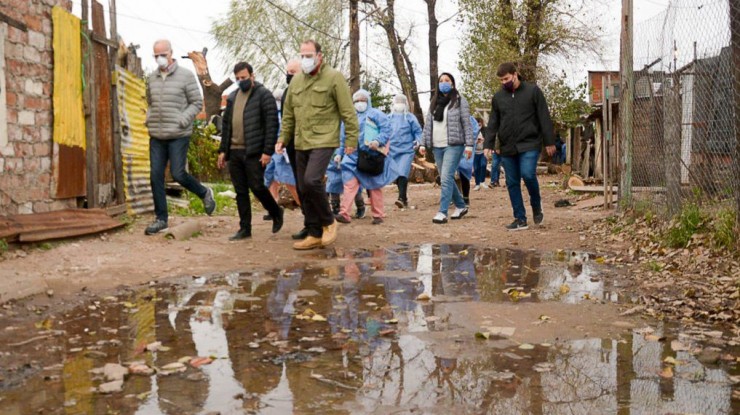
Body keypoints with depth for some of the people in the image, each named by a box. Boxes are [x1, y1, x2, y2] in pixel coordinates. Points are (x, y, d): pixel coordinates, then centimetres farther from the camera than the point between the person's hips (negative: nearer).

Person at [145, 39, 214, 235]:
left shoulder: (186, 76, -4)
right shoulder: (152, 78, 11)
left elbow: (197, 103, -3)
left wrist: (182, 120, -15)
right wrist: (148, 119, 7)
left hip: (178, 135, -5)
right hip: (156, 136, 5)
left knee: (178, 174, -9)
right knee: (156, 176, 2)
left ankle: (205, 193, 20)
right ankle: (161, 218, 11)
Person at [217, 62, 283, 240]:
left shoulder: (263, 94, -4)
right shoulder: (232, 97, 16)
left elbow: (271, 124, -10)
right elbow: (226, 124, 20)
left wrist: (268, 151, -16)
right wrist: (223, 150, 13)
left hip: (254, 152, -6)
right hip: (234, 152, 6)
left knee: (257, 187, -7)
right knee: (240, 192, 7)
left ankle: (276, 213, 19)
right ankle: (244, 228, 13)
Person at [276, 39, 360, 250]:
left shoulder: (334, 77, -5)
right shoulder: (296, 80, 13)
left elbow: (348, 112, -6)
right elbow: (288, 114, 20)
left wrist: (351, 139, -10)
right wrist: (283, 138, 15)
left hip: (323, 141, -7)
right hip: (301, 143, 7)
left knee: (311, 181, -23)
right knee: (304, 190, 7)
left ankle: (329, 222, 0)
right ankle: (315, 235, 16)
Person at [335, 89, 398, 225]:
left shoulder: (375, 114, 2)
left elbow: (387, 129, -8)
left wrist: (378, 141, -21)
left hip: (372, 156, -4)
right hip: (355, 156, 4)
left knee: (374, 185, 4)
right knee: (350, 183, -8)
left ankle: (378, 214, 14)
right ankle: (344, 213, -12)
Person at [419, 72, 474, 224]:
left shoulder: (460, 100, -1)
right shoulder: (434, 102, 15)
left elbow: (467, 124, -5)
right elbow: (428, 124, 16)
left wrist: (469, 145, -12)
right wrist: (423, 144, 10)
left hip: (454, 145, -6)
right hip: (437, 147, 6)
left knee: (446, 178, -15)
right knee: (446, 179, 11)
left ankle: (442, 212, -15)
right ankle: (461, 206, 26)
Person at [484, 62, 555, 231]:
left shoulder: (533, 91, -1)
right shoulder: (498, 97, 9)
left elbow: (544, 118, -1)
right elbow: (493, 123, 11)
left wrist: (549, 141, -4)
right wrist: (488, 144, 1)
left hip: (529, 145, -4)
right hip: (507, 147, 4)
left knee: (528, 174, -20)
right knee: (512, 183, 3)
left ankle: (536, 204, 9)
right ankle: (520, 218, 11)